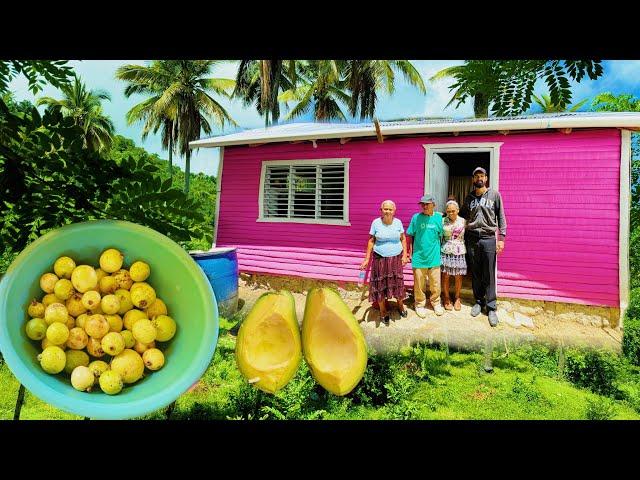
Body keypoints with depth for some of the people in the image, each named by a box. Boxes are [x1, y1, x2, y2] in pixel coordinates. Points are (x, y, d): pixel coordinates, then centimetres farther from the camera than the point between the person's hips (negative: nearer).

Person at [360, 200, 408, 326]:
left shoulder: (398, 222, -1)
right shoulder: (376, 223, -5)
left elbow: (403, 239, 6)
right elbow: (371, 241, -2)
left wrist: (405, 255, -1)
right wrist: (367, 259, -5)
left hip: (396, 258, 1)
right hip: (380, 258, -1)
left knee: (397, 282, 8)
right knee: (380, 284, 4)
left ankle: (400, 305, 33)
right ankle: (383, 311, 21)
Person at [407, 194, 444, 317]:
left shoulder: (439, 217, -1)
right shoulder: (416, 217, -3)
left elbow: (442, 236, 7)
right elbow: (411, 236, 3)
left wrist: (441, 251, 8)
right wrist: (410, 252, 1)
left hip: (434, 256, 1)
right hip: (418, 256, -1)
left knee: (435, 284, 11)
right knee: (419, 284, 9)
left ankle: (436, 302, 32)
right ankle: (420, 304, 26)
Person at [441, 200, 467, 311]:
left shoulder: (463, 221, 2)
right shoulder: (443, 221, -1)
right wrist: (439, 249, -1)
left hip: (459, 252, 1)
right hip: (446, 251, -1)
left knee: (458, 276, 7)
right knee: (445, 276, 4)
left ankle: (457, 298, 25)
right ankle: (446, 298, 21)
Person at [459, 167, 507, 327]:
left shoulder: (495, 195, 2)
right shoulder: (469, 197, 10)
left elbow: (501, 217, 1)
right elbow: (462, 214, 21)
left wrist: (501, 237, -5)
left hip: (489, 239, -3)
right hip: (472, 239, 3)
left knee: (489, 275, -1)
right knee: (475, 273, 9)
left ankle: (491, 308, 7)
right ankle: (479, 301, 24)